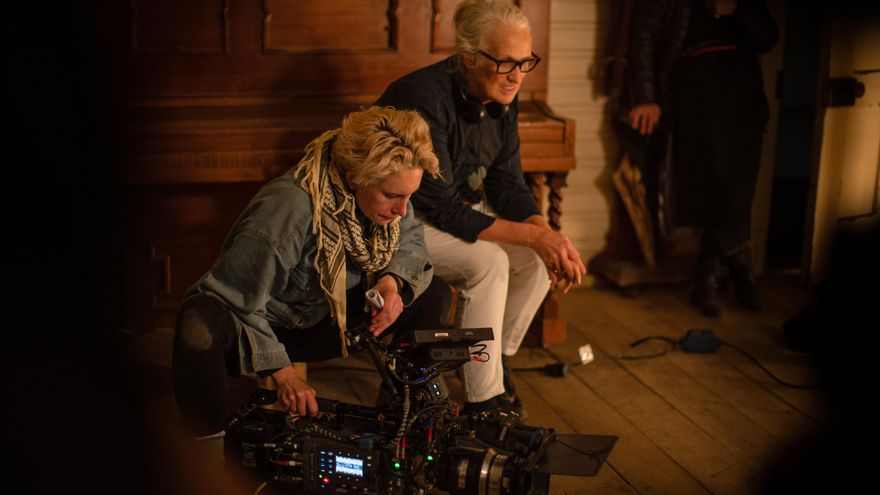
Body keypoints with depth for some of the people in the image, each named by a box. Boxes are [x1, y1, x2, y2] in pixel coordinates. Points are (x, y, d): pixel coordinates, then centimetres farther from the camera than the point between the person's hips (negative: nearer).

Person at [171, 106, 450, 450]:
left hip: (324, 325, 7)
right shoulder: (289, 209, -35)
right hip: (263, 328, -7)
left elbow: (411, 241, 5)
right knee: (200, 326, -42)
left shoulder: (386, 190, -13)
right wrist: (283, 373, -31)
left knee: (433, 296, -5)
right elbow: (236, 299, -30)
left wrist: (392, 280, -19)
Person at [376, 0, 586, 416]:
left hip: (463, 209, 8)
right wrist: (532, 235, -33)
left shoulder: (501, 97, -5)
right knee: (488, 261, -29)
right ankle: (484, 401, -19)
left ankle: (496, 358, 13)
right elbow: (440, 209, -31)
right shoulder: (425, 100, -31)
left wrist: (546, 232, -21)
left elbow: (506, 183, -1)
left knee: (540, 259, -8)